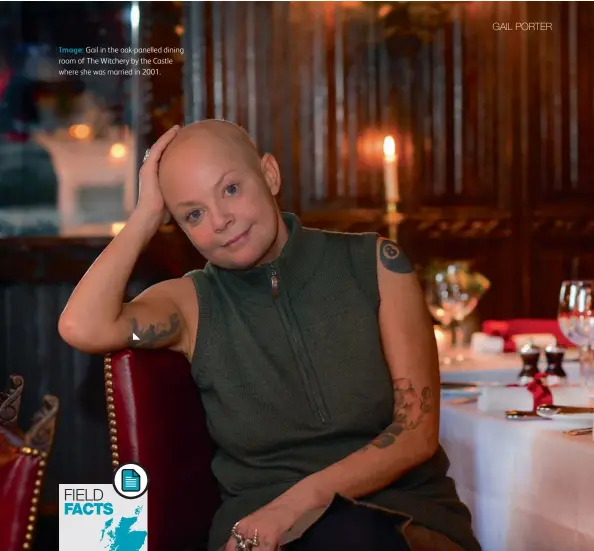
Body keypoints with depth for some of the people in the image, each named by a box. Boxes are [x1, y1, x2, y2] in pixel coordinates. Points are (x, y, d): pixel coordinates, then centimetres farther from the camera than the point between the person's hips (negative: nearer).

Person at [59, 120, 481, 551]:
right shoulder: (192, 304, 3)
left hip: (400, 510, 0)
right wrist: (146, 215, -5)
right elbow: (82, 329, -18)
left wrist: (299, 501, -19)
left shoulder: (375, 265, 1)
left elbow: (418, 430, -5)